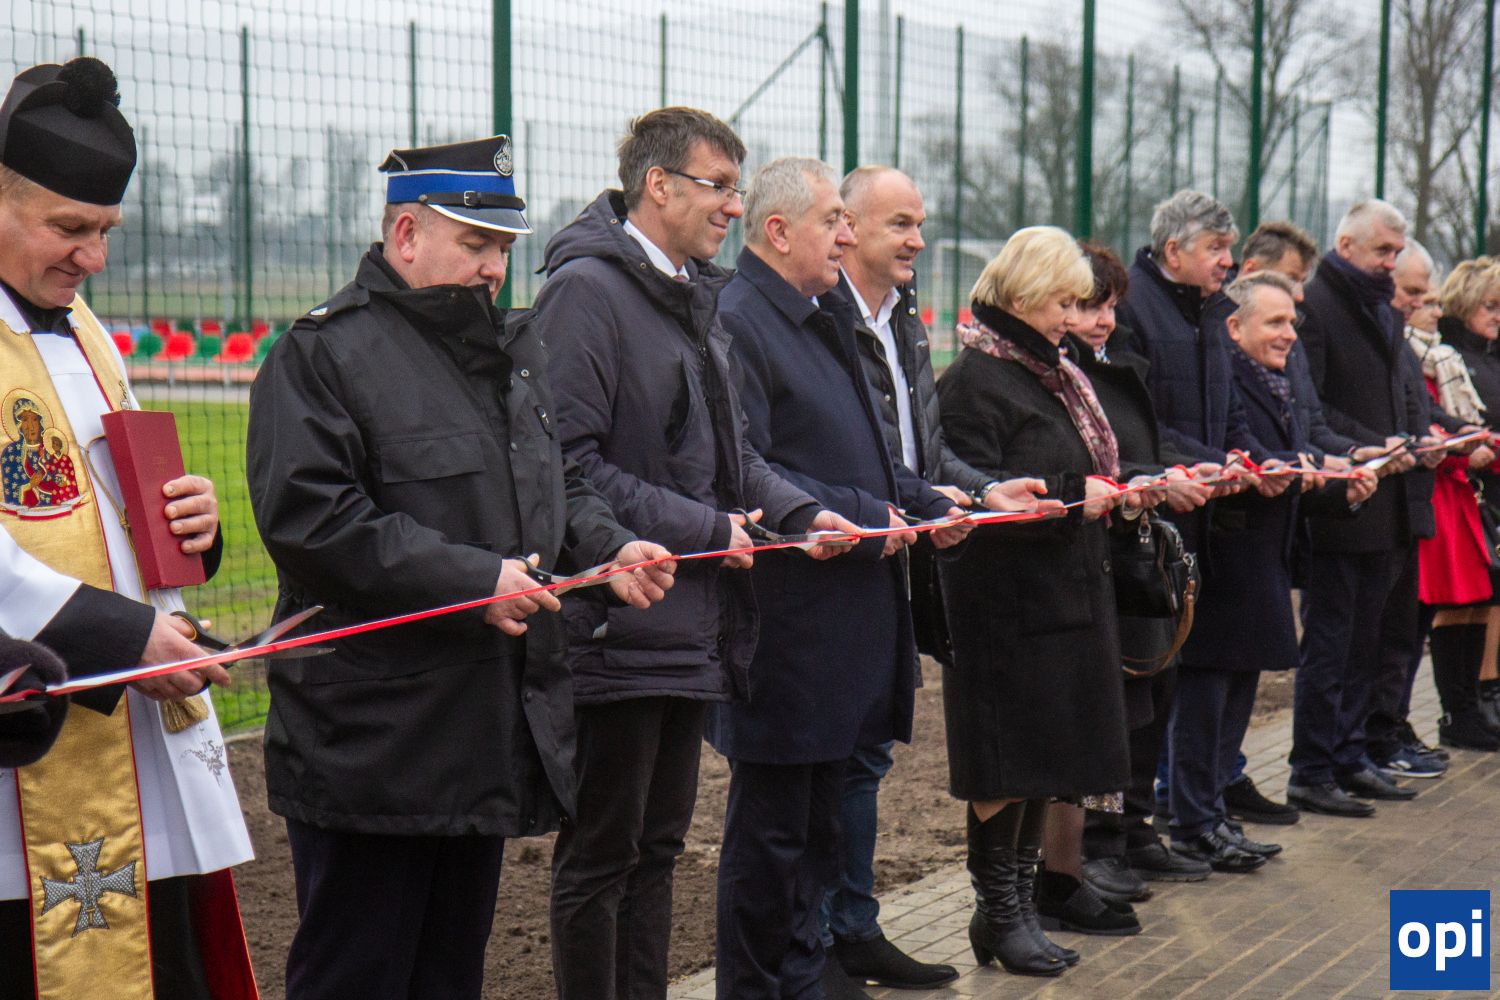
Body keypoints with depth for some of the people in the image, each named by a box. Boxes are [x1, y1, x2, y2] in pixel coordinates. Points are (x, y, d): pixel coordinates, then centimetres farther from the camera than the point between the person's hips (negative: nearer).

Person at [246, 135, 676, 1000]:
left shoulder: (514, 348, 16)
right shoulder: (325, 353, -10)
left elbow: (561, 484, 25)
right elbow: (310, 518, -20)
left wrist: (610, 547, 3)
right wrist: (473, 578, -23)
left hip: (495, 731, 8)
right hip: (371, 749, -8)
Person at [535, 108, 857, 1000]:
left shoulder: (699, 297, 16)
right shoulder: (586, 290, -13)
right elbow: (569, 463, -21)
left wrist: (799, 512, 5)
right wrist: (702, 530, -18)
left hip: (691, 624, 9)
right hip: (618, 626, -9)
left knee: (659, 845, 17)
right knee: (600, 855, 1)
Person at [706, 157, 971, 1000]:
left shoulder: (827, 320, 18)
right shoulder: (736, 322, -14)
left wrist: (928, 504, 10)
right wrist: (858, 515, -20)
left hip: (848, 607, 10)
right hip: (785, 612, -10)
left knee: (822, 811, 17)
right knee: (771, 822, 0)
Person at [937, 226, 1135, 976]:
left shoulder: (1051, 372, 16)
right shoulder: (975, 379, -13)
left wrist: (1111, 491, 5)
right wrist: (1073, 494, -21)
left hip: (1066, 588, 9)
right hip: (1007, 598, -9)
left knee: (1049, 745, 16)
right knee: (1010, 753, -2)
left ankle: (1038, 880, 29)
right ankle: (997, 909, 7)